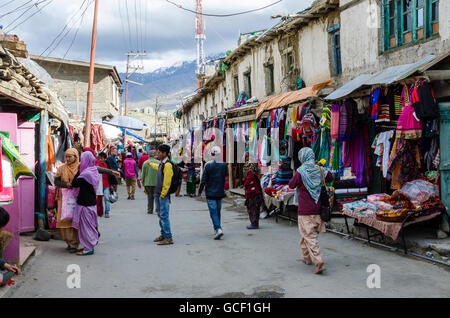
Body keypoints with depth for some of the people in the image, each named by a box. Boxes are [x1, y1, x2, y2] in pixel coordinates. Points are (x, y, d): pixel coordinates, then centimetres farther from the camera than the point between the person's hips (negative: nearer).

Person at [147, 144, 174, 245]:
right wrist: (150, 164, 59)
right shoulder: (161, 163, 13)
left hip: (163, 195, -10)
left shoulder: (167, 165, -16)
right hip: (158, 193, 10)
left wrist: (163, 194, -20)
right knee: (160, 215, 15)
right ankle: (163, 234, 25)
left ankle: (168, 238, -6)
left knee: (164, 216, -9)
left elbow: (167, 182, -20)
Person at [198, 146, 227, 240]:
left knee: (213, 211, -5)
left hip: (210, 193, -4)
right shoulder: (224, 164, -1)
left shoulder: (208, 165, -11)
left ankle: (218, 228, -20)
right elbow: (226, 178, 6)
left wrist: (200, 191, 2)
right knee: (218, 211, 16)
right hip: (220, 192, 4)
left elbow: (204, 180, -8)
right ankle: (217, 228, 24)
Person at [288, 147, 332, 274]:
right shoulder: (320, 170, 4)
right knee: (309, 234, 21)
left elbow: (291, 185, 0)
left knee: (310, 236, -5)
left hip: (305, 210, -5)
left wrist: (295, 175, 15)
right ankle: (307, 258, 33)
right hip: (317, 209, 6)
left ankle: (318, 262, -15)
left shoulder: (300, 171, -11)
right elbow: (330, 178, 23)